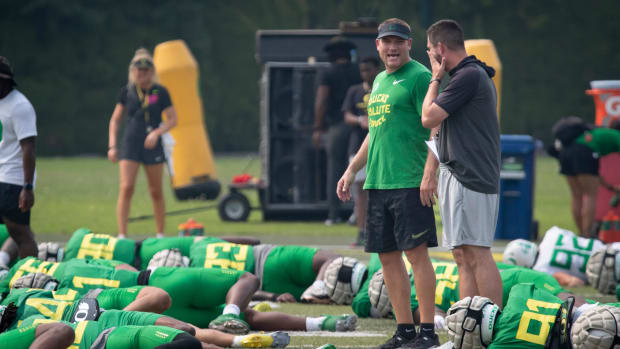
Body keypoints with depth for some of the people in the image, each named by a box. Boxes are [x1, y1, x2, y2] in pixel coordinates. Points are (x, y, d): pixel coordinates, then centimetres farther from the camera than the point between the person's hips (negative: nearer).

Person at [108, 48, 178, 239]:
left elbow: (172, 119, -2)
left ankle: (160, 234, 20)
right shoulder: (127, 91, 2)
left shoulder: (160, 92, -3)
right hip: (131, 144, 1)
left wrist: (157, 132, -18)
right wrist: (112, 145, 2)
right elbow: (115, 119, 9)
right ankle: (122, 235, -14)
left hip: (152, 145, -1)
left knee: (156, 192, 7)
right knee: (126, 188, -13)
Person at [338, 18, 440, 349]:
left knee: (416, 252, -9)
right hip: (377, 182, 9)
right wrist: (352, 170, 24)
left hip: (410, 182, -8)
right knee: (388, 256, 8)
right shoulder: (380, 81, 20)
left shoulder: (419, 76, -6)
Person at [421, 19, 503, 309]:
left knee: (477, 253, -12)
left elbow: (429, 118, -13)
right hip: (457, 177, 10)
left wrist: (435, 79, -1)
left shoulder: (468, 76, -12)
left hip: (470, 177, -10)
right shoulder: (474, 75, 20)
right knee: (463, 256, 8)